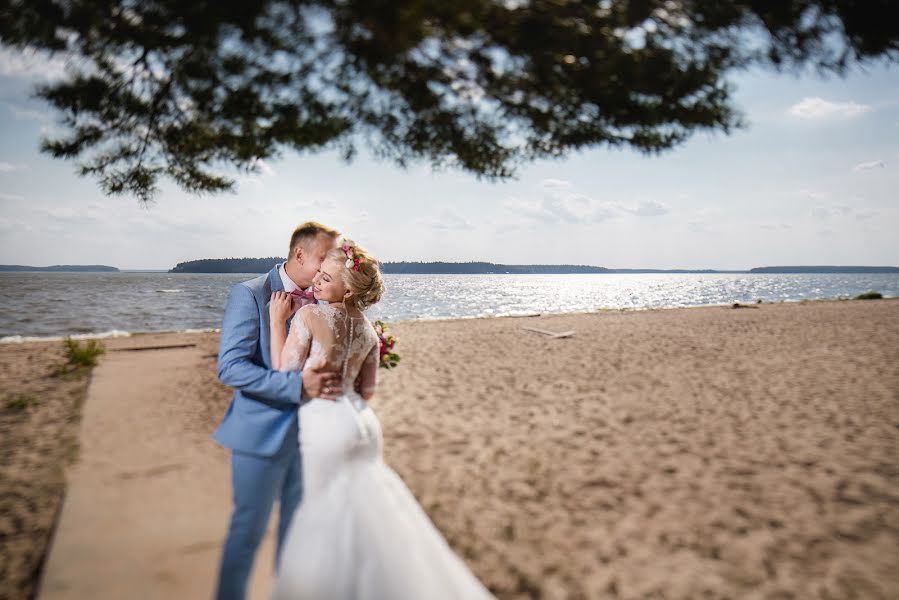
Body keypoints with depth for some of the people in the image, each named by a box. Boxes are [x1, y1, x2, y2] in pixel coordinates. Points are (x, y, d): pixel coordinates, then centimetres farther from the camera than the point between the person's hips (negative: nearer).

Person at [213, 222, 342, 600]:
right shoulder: (250, 295, -15)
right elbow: (230, 367, -22)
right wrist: (298, 386, -30)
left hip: (309, 429, 6)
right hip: (264, 432, -6)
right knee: (249, 529, 10)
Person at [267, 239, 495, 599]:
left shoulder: (309, 315, -14)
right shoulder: (367, 330, 5)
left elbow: (285, 376, -12)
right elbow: (367, 390, 10)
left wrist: (277, 320, -8)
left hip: (326, 433, -7)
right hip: (362, 425, 7)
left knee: (327, 524, 9)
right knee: (370, 522, 22)